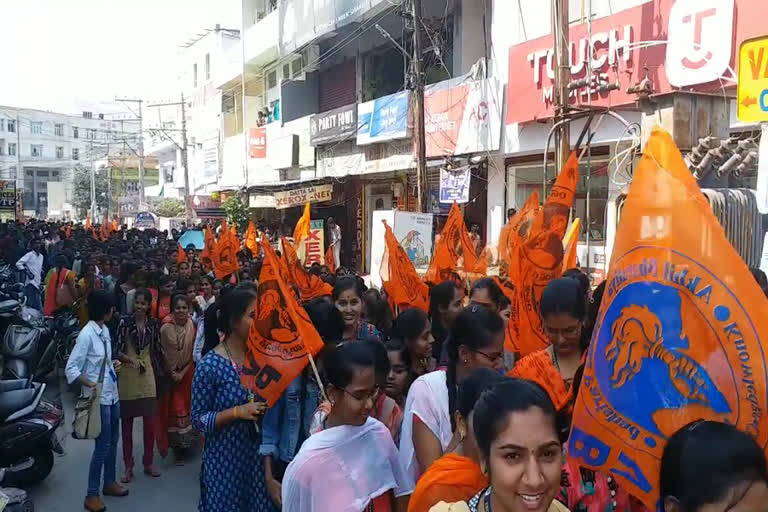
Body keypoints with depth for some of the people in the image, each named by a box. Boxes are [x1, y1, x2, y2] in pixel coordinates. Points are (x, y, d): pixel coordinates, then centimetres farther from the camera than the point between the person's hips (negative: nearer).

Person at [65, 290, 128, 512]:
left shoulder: (105, 330, 6)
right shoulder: (87, 334, -19)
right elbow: (70, 368, -20)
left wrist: (114, 364, 2)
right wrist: (91, 385, -27)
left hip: (112, 394, 8)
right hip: (98, 398, -8)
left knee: (113, 442, 19)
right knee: (102, 446, 0)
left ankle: (109, 482, 36)